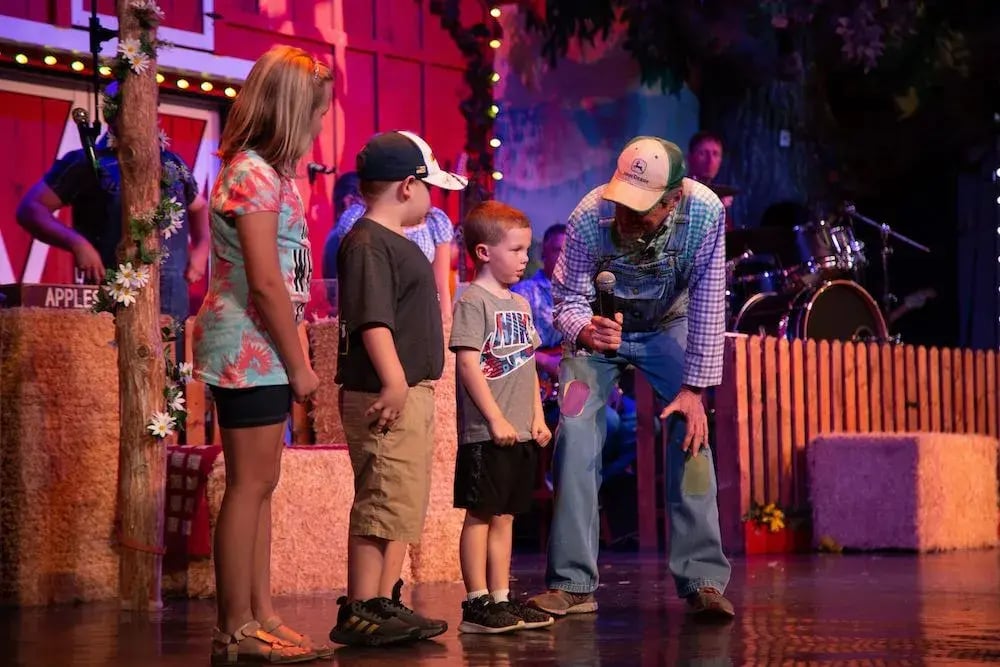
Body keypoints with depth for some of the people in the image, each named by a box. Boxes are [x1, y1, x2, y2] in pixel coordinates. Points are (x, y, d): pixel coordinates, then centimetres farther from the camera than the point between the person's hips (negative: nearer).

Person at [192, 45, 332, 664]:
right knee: (250, 484, -5)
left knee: (260, 485, 11)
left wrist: (295, 355, 6)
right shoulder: (252, 173, -14)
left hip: (264, 351, 10)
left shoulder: (273, 172, 16)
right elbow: (265, 282, -19)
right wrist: (299, 364, -14)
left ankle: (260, 617, 16)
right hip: (251, 349, -10)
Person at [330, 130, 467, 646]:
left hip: (412, 392, 11)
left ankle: (384, 604, 20)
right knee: (384, 504, -9)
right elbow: (372, 319, -23)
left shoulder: (396, 243, 20)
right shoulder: (367, 245, -13)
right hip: (385, 396, -11)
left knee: (403, 506, 13)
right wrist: (394, 382, -28)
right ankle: (359, 613, -4)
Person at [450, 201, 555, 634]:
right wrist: (496, 420, -18)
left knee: (504, 516, 11)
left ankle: (501, 599, 17)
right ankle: (476, 603, 1)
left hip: (520, 434, 8)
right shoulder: (474, 302, -9)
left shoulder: (520, 304, 17)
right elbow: (468, 364, -16)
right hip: (486, 434, -8)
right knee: (480, 515, -3)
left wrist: (537, 417, 11)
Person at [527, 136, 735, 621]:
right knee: (576, 432, -14)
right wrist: (584, 330, -47)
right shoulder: (589, 218, -33)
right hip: (601, 327, 0)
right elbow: (567, 299, -24)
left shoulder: (705, 213, -32)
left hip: (668, 327, 1)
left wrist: (695, 387, -26)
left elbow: (707, 306, -25)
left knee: (691, 431, -14)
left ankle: (702, 581, -9)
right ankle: (573, 585, -10)